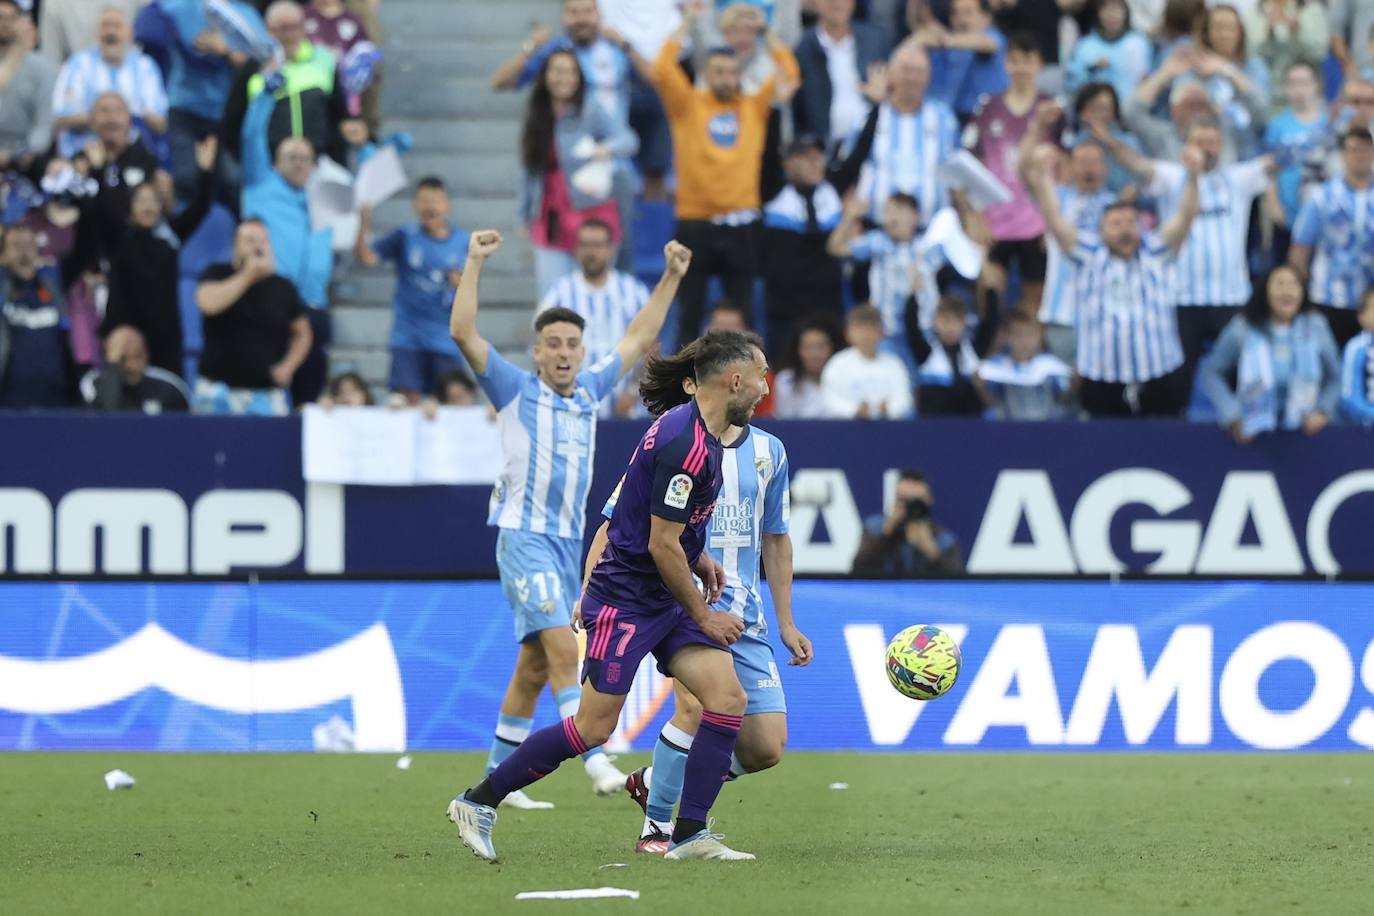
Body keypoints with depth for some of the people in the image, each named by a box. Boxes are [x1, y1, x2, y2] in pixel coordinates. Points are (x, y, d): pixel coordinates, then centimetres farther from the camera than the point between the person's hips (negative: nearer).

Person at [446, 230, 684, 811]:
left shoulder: (589, 391, 14)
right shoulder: (516, 390, -1)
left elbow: (638, 337, 24)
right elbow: (462, 332, -11)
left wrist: (671, 277, 21)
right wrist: (475, 262, -16)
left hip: (568, 540, 6)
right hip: (524, 537, -6)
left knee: (535, 666, 8)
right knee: (563, 650, -20)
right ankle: (597, 762, -27)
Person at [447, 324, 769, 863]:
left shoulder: (702, 434, 9)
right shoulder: (685, 443, -22)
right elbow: (661, 545, -20)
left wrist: (697, 559, 12)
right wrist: (702, 615, -11)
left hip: (665, 598, 9)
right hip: (625, 599, -9)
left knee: (728, 698, -5)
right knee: (593, 728, -8)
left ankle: (689, 835, -3)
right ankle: (479, 802, 6)